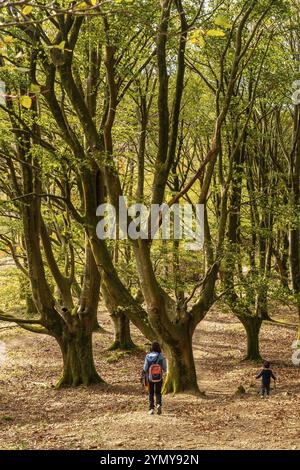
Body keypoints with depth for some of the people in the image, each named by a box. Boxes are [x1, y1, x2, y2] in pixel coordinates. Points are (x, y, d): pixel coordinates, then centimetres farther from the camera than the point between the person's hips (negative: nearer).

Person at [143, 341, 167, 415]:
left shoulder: (148, 356, -12)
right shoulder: (161, 356, -13)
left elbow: (145, 369, -9)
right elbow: (164, 369, -9)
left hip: (150, 378, 0)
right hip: (159, 378, 0)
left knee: (151, 393, 18)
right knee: (158, 393, 17)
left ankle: (151, 409, 11)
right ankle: (158, 404, -9)